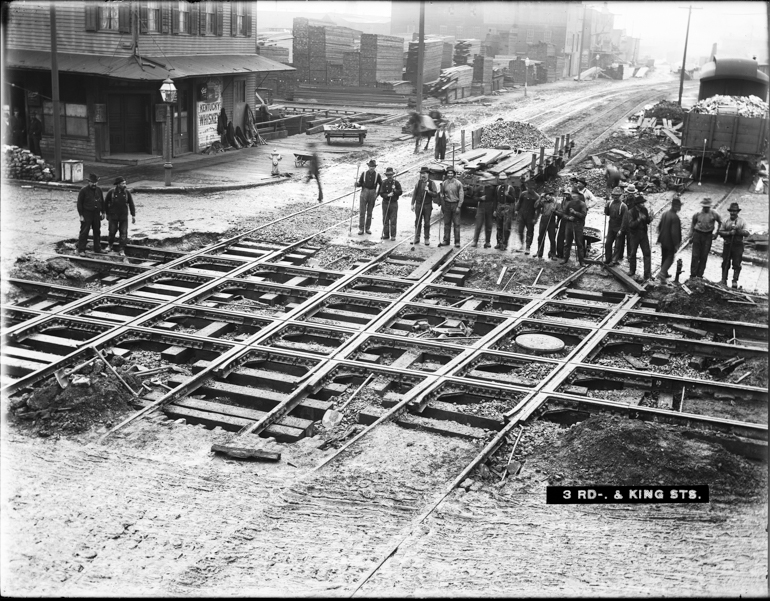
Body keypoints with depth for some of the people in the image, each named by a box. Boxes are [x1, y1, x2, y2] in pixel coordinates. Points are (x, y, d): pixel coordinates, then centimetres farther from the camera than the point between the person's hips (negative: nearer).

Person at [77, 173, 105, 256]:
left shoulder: (99, 190, 7)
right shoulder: (83, 190, -9)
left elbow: (102, 202, 16)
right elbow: (79, 203, -8)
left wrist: (102, 212, 12)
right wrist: (81, 215, -12)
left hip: (96, 214, 5)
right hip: (86, 214, -5)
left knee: (97, 232, 12)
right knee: (84, 232, -6)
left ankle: (97, 249, 23)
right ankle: (81, 250, -1)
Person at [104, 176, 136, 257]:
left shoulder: (127, 192, -4)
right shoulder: (111, 192, -8)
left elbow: (131, 204, 2)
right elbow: (106, 203, 5)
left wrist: (133, 215, -1)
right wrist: (107, 214, 10)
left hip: (124, 216, 1)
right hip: (113, 216, -1)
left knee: (123, 232, -3)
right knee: (112, 231, 5)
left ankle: (122, 250, 5)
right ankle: (110, 245, 32)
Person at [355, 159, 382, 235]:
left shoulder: (377, 175, -1)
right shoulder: (364, 173, 1)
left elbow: (381, 185, 5)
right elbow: (360, 183, 4)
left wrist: (377, 194, -1)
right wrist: (357, 184, -18)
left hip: (372, 194, 0)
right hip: (364, 193, 0)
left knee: (369, 212, 8)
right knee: (362, 212, -3)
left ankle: (368, 228, 18)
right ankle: (361, 229, 1)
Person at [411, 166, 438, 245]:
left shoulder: (432, 183, -1)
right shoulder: (418, 182, 6)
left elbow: (435, 195, -4)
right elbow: (414, 193, 10)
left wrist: (428, 191, -19)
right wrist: (412, 204, 6)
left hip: (427, 206, -2)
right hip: (418, 205, 2)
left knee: (427, 223, 2)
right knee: (417, 222, 3)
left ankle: (427, 239, 9)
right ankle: (417, 238, 10)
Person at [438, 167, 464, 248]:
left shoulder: (458, 184, -4)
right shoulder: (444, 183, 5)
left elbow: (461, 195, -5)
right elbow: (442, 195, 11)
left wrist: (459, 206, -11)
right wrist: (442, 207, 9)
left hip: (455, 204, -3)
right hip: (446, 204, 3)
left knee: (456, 224, -2)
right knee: (447, 223, 7)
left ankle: (457, 242, 2)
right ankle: (446, 240, 14)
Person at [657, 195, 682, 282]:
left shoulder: (664, 214, 0)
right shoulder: (675, 217, -25)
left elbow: (659, 226, 10)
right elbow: (674, 232, -25)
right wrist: (676, 244, -17)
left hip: (663, 240, 8)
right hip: (670, 242, -7)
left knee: (664, 257, 20)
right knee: (670, 258, 5)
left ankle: (664, 274, 32)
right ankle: (662, 273, -7)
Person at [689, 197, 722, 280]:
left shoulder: (713, 214, -2)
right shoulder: (697, 214, -2)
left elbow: (720, 222, 15)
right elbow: (693, 224, 12)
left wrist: (716, 232, 11)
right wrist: (691, 234, 7)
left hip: (708, 236, 0)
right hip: (697, 234, 0)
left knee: (704, 257, 3)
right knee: (695, 256, -1)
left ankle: (700, 275, 12)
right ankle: (693, 275, 4)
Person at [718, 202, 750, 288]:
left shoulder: (742, 222, 3)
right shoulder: (725, 221, 6)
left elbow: (746, 233, -4)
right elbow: (720, 232, 0)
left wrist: (738, 230, -19)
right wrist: (729, 233, -16)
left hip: (738, 245, -1)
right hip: (727, 245, 1)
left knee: (736, 264, -1)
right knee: (725, 263, 4)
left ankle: (735, 281, 4)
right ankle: (724, 280, 10)